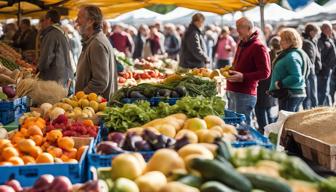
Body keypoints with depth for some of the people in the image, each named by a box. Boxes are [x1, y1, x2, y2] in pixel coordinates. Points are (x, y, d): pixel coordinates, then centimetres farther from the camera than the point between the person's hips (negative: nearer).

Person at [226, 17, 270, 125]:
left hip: (245, 95, -9)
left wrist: (243, 77, -23)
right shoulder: (242, 44, 18)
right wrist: (231, 69, 15)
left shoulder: (258, 47, -11)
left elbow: (265, 73, -16)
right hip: (232, 92, 9)